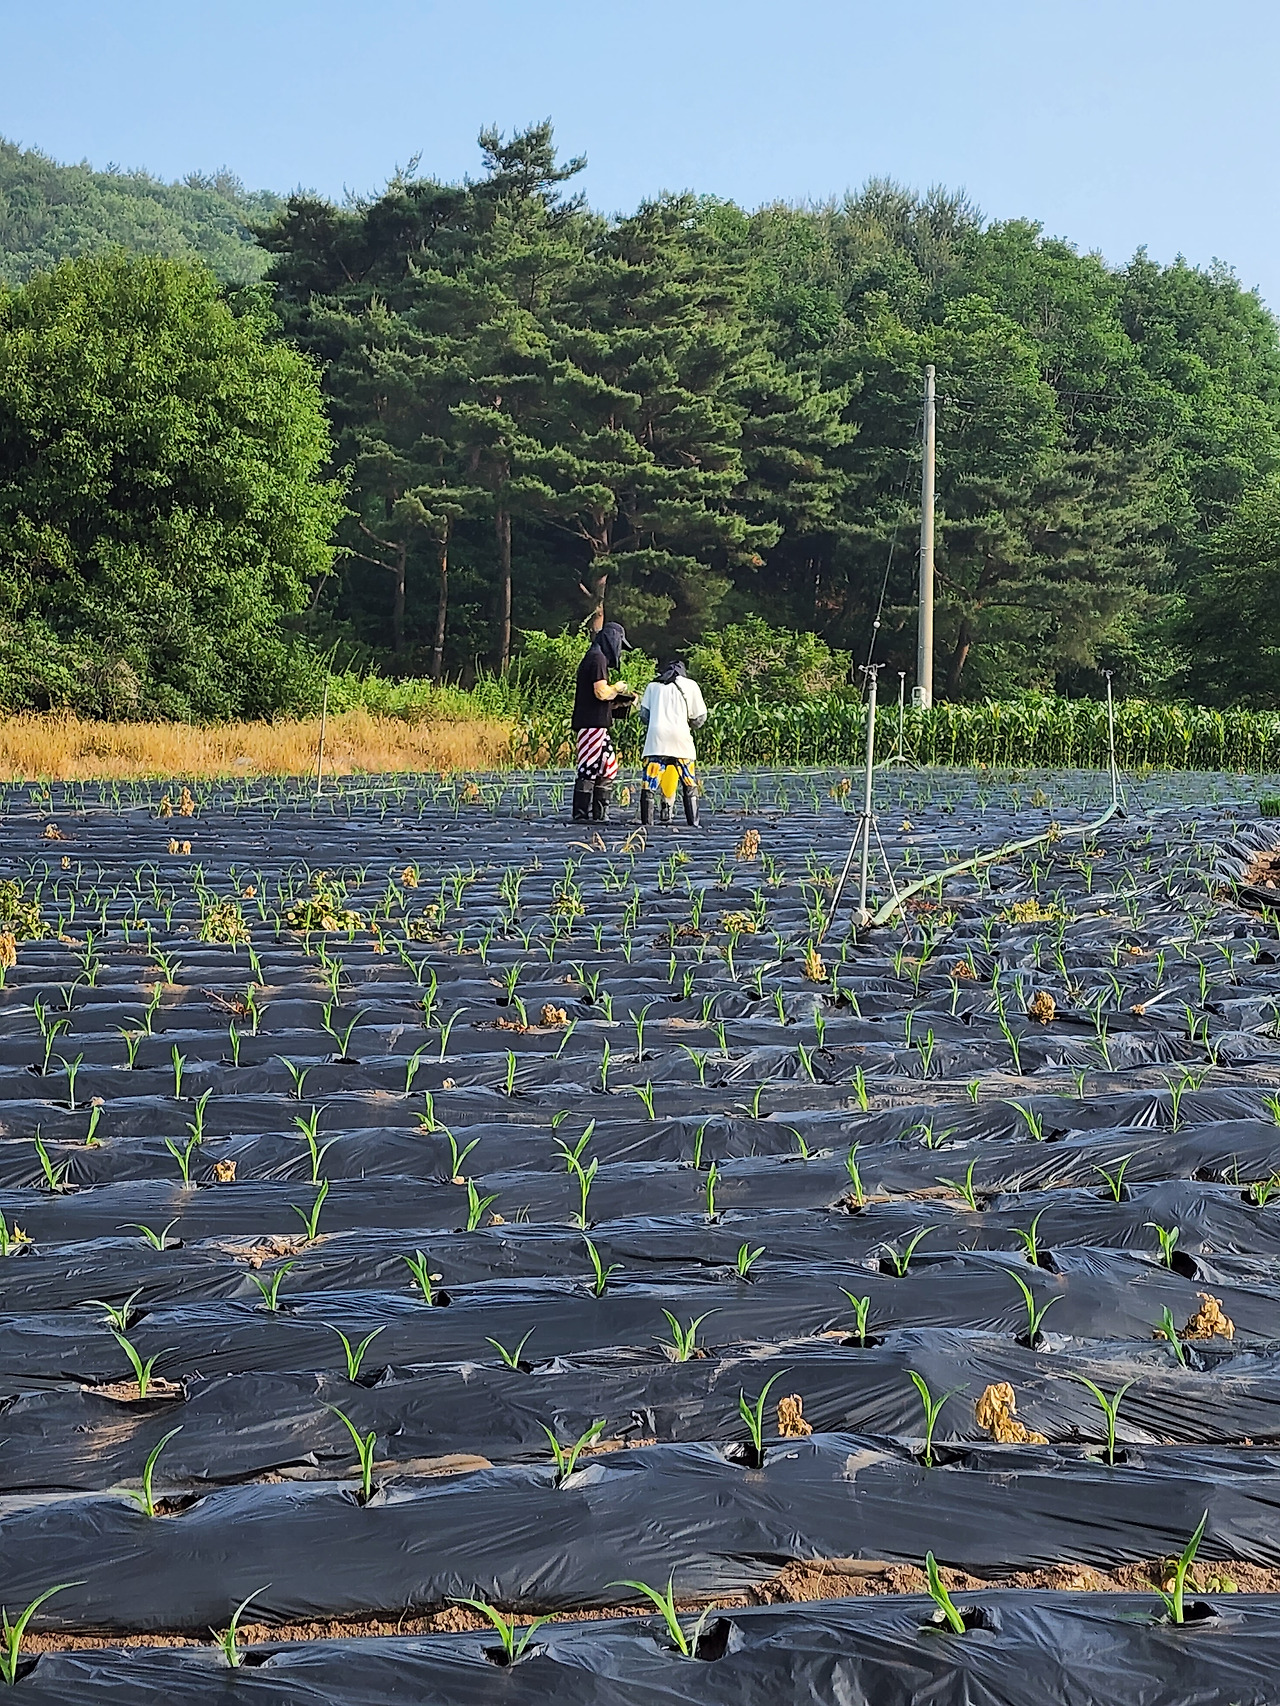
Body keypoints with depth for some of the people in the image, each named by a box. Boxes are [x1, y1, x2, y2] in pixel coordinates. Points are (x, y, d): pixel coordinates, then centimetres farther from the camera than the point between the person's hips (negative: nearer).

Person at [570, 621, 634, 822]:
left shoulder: (595, 658, 22)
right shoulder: (598, 659, -10)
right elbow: (601, 692, -19)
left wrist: (623, 701, 16)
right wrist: (618, 688, -2)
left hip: (597, 724, 10)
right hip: (593, 724, -10)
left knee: (608, 767, 13)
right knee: (589, 768, -9)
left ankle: (599, 813, 14)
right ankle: (581, 814, -8)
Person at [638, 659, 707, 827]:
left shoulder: (653, 685, 18)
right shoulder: (690, 685, 11)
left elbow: (644, 714, 14)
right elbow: (700, 717, 10)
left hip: (656, 736, 1)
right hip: (680, 737, -1)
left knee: (649, 782, 2)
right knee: (689, 783, 7)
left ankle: (646, 821, -4)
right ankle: (693, 822, 2)